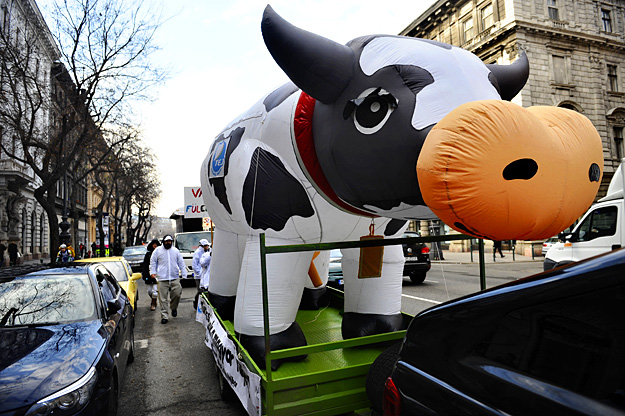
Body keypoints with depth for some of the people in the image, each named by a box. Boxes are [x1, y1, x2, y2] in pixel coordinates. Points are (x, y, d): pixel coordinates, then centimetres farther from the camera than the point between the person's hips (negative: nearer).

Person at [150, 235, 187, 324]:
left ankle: (174, 308, 23)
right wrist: (153, 272, -3)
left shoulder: (175, 251, 12)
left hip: (175, 278, 1)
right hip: (162, 279, -1)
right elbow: (153, 261, 11)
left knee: (177, 294, -5)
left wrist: (184, 275, 8)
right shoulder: (158, 250, 8)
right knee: (163, 299, -2)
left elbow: (181, 263, 14)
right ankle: (164, 316, 5)